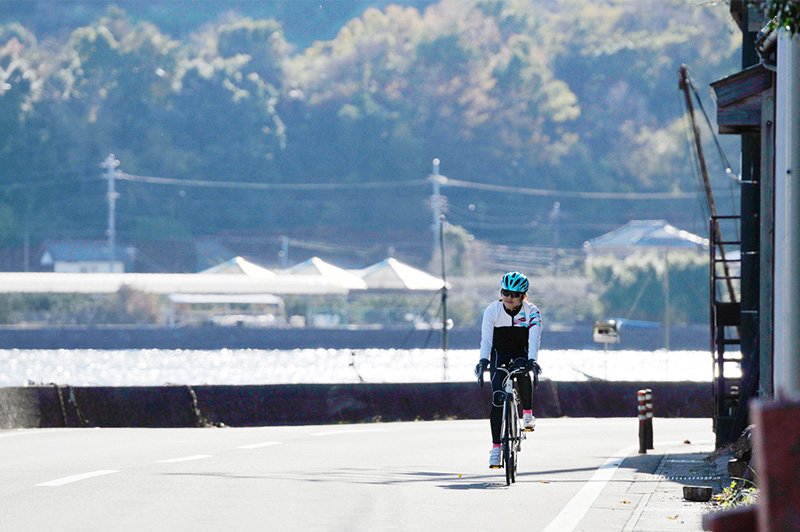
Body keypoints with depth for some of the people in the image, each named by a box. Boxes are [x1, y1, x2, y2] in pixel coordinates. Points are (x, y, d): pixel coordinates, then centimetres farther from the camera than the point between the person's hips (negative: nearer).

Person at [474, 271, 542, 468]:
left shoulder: (531, 312, -15)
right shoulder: (492, 310, -15)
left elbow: (534, 338, -28)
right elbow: (486, 337, -25)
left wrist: (532, 360, -46)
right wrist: (483, 360, -43)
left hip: (521, 353, -1)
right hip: (499, 355, 1)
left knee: (524, 376, -35)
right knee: (497, 399, -13)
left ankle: (528, 413, -10)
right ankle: (496, 447, -10)